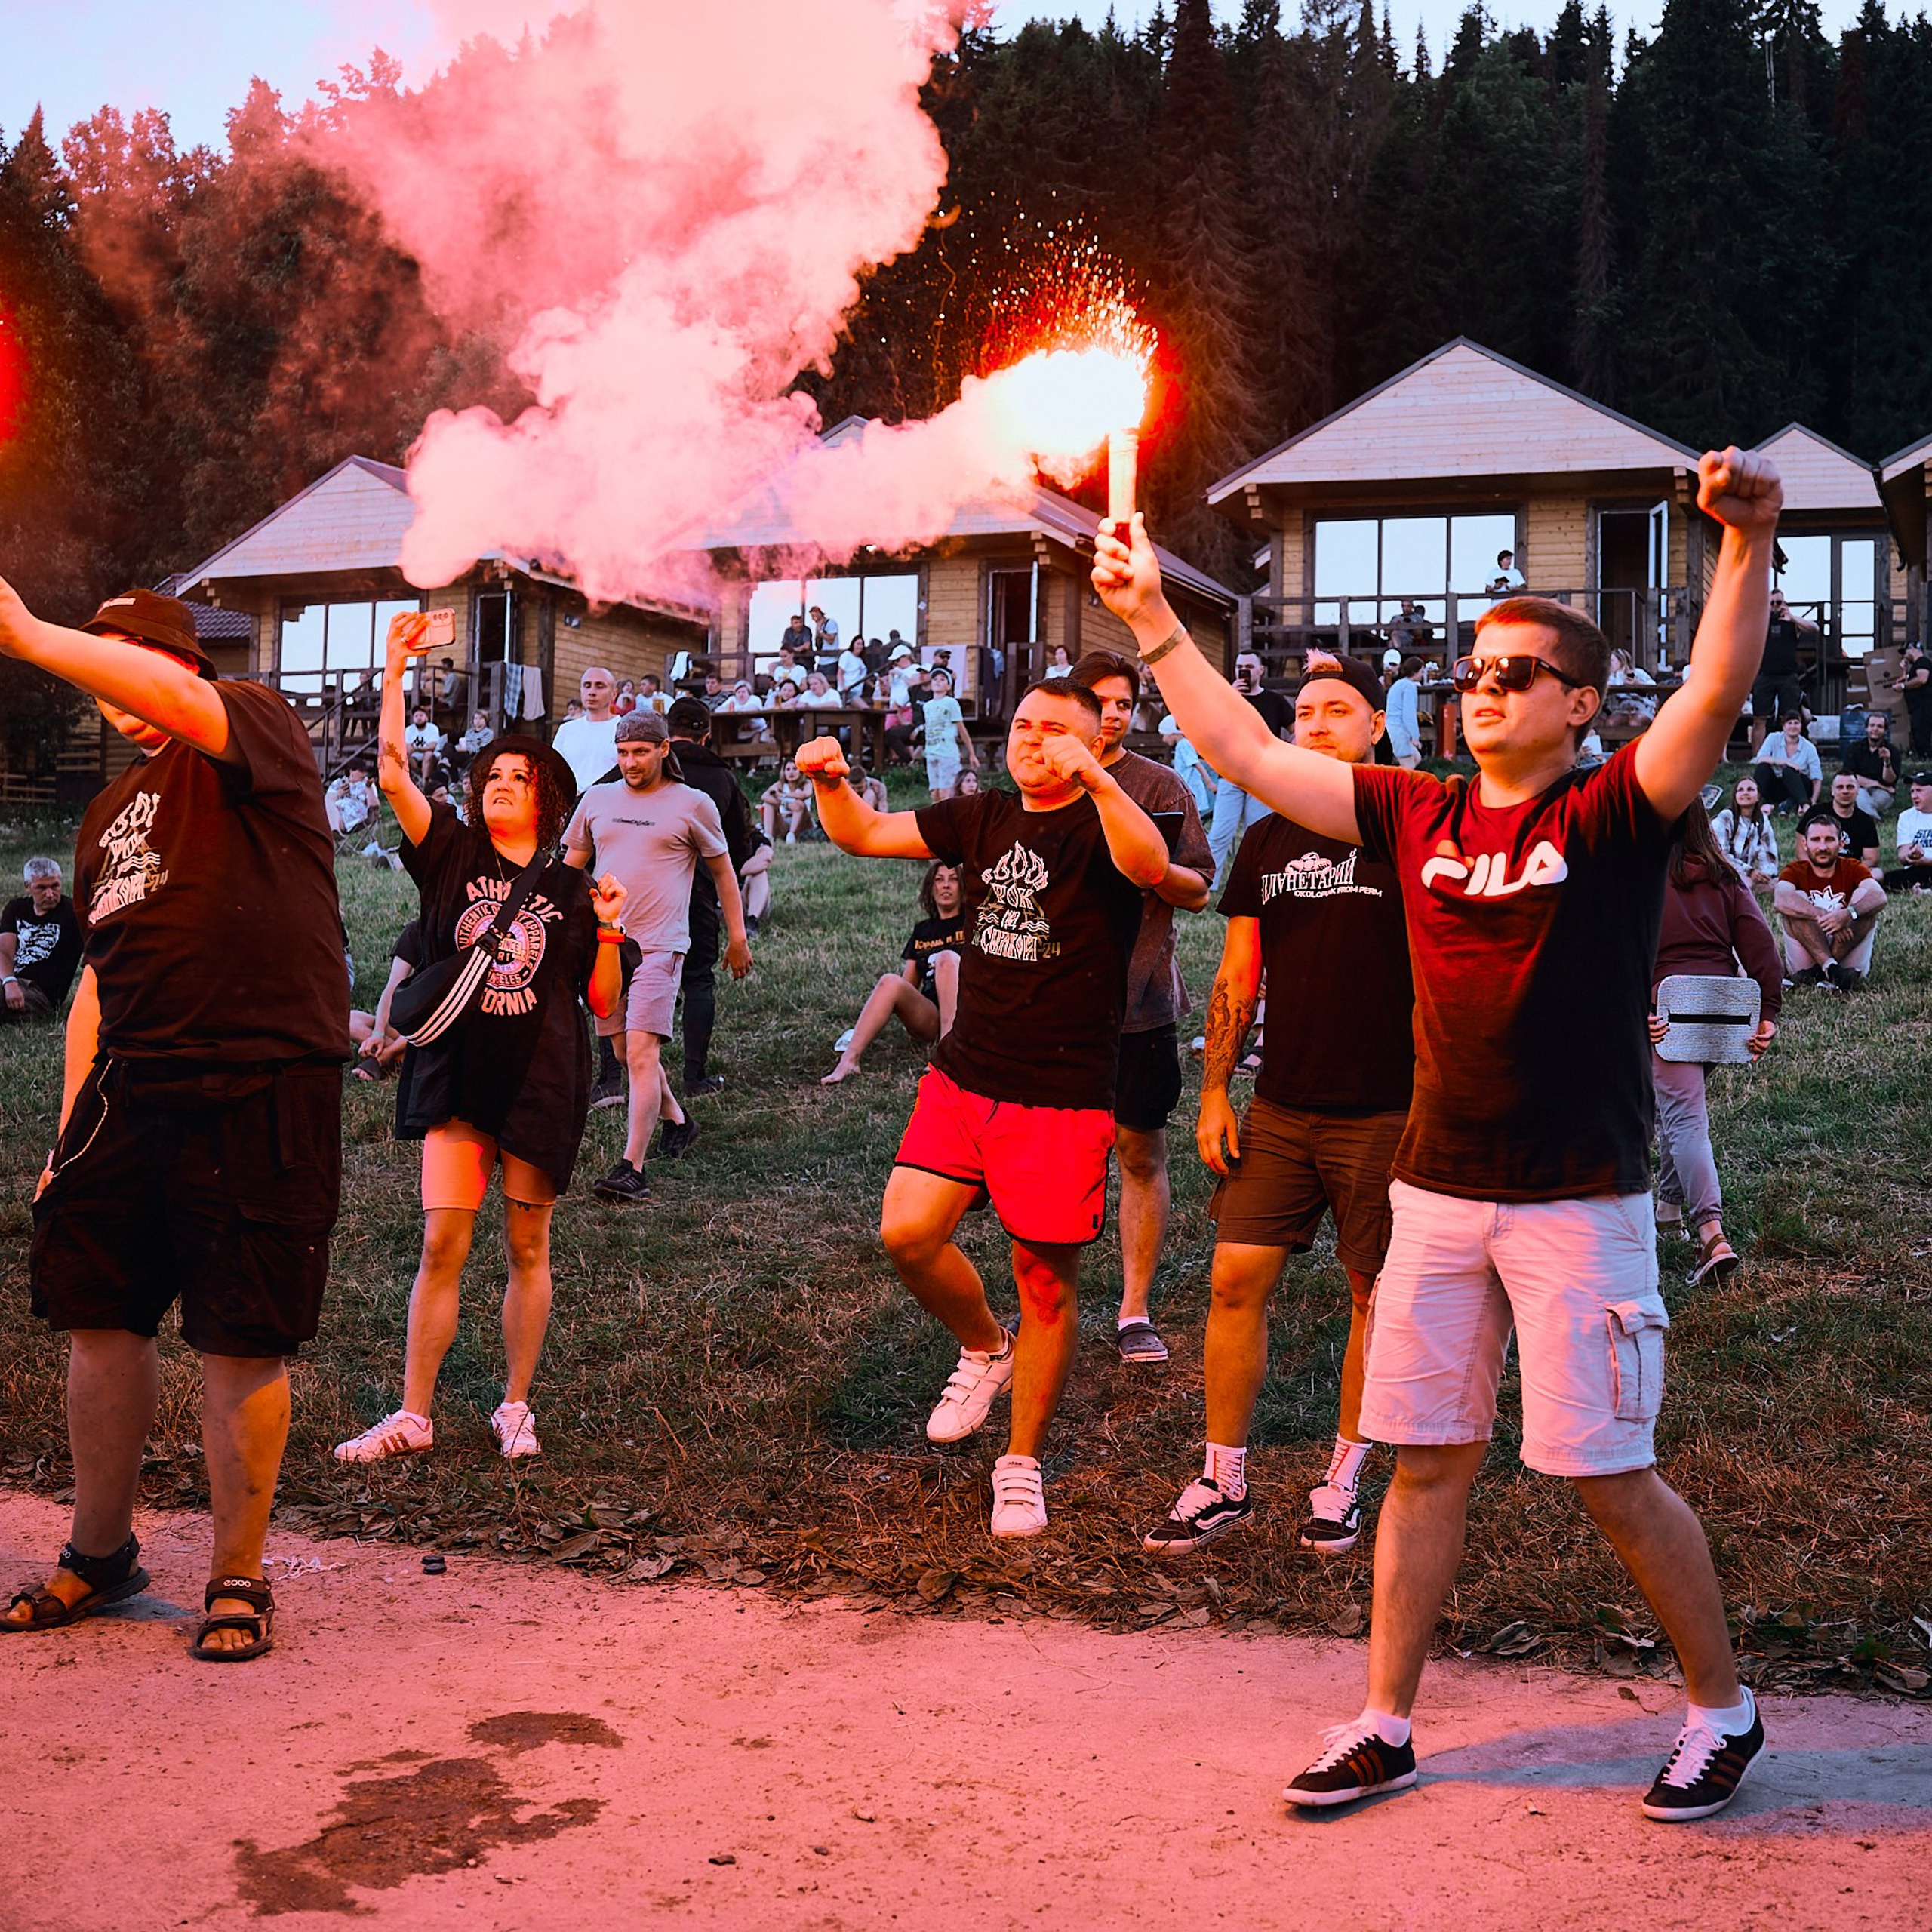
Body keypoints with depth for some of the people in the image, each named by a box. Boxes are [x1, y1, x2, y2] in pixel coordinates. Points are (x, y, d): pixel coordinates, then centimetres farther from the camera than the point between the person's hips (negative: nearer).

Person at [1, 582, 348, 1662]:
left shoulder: (258, 726, 3)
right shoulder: (109, 814, 23)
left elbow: (174, 700, -22)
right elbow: (101, 975, 24)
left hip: (261, 1089, -7)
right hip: (129, 1089, 7)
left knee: (243, 1346, -1)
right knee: (100, 1322, 11)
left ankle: (239, 1581, 14)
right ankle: (101, 1557, 30)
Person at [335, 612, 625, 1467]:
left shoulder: (571, 889, 6)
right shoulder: (453, 853, 6)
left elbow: (604, 1002, 5)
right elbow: (392, 771, -7)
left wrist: (609, 927, -9)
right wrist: (396, 668, -12)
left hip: (541, 1080, 0)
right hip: (456, 1073, 0)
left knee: (527, 1249, 7)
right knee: (441, 1244, -3)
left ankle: (515, 1407, 19)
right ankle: (414, 1415, 6)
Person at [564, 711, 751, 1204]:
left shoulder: (692, 804, 2)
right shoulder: (597, 799, 11)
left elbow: (723, 871, 11)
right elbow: (570, 868, 19)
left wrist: (737, 936, 12)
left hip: (659, 945, -5)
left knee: (642, 1052, -15)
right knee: (625, 1052, 14)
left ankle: (631, 1168, -17)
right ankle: (675, 1120, 41)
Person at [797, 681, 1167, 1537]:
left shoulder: (1100, 825, -6)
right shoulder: (982, 818, 11)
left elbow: (1150, 866, -29)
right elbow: (864, 834, 12)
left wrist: (1094, 778, -43)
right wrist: (831, 783, -9)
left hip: (1062, 1097, -5)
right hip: (962, 1077, 5)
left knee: (1045, 1279, 2)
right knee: (906, 1234, -7)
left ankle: (1021, 1464, 18)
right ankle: (985, 1348, 24)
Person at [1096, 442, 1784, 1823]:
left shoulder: (1613, 815, -5)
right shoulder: (1418, 815, 8)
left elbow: (1719, 694, -22)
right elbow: (1246, 751, 11)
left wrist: (1749, 543, -34)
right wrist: (1153, 620, 8)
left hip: (1578, 1201, -5)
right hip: (1437, 1191, 5)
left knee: (1611, 1473, 2)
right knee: (1428, 1462, 11)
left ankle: (1725, 1709, 24)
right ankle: (1386, 1730, 22)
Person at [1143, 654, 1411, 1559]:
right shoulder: (1268, 839, 10)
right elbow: (1237, 977, 13)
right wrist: (1214, 1093, 7)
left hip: (1385, 1111, -4)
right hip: (1279, 1108, 4)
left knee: (1375, 1293, 6)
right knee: (1236, 1279, 0)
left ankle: (1343, 1479, 21)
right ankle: (1222, 1483, 12)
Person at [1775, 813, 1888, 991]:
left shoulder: (1852, 868, 3)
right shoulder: (1796, 871, 0)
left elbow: (1880, 897, -18)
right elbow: (1781, 900, -24)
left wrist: (1848, 914, -38)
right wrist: (1824, 916, -36)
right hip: (1805, 960, -1)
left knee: (1864, 895, -16)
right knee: (1796, 899, -18)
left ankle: (1820, 970, -24)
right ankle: (1831, 968, -34)